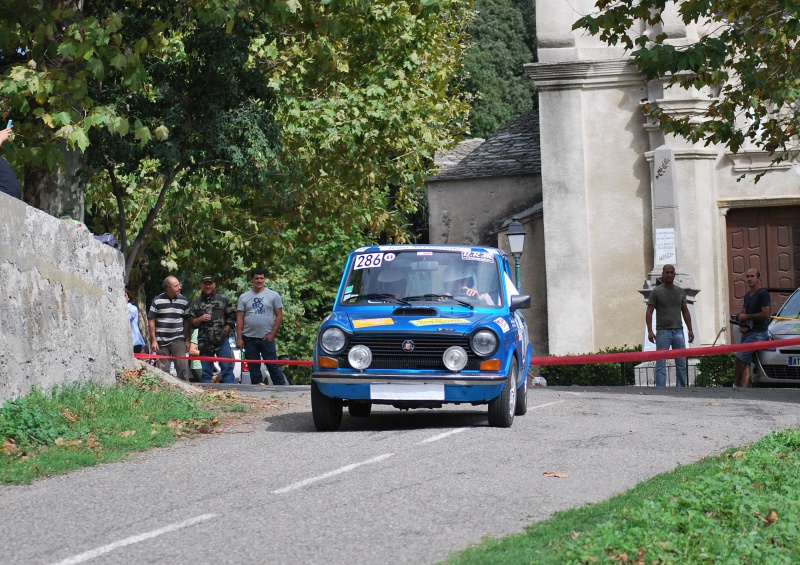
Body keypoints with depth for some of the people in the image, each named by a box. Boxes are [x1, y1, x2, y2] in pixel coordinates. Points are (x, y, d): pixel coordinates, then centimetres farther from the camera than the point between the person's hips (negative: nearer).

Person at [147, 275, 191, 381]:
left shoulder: (184, 301, 5)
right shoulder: (157, 301, -1)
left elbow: (186, 322, 11)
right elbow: (151, 321, 1)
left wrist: (188, 340, 7)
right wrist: (154, 340, -4)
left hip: (178, 340, 1)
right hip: (161, 341, -1)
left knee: (183, 367, -6)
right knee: (163, 370, 5)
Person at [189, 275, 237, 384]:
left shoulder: (223, 299, 8)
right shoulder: (196, 302, 13)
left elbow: (232, 317, 7)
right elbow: (191, 322, 12)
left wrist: (226, 331, -4)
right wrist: (201, 319, -7)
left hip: (222, 340, -2)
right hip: (205, 343, 2)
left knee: (227, 369, -7)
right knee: (206, 372, 6)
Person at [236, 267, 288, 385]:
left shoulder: (273, 295, 3)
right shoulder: (244, 297, 8)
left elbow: (279, 316, 1)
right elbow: (240, 319, 6)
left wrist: (272, 334, -8)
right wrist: (239, 338, -2)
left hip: (267, 338, -3)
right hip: (249, 338, 3)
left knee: (272, 365, -6)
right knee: (254, 367, 7)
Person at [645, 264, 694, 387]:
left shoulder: (681, 292, 14)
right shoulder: (656, 292, 2)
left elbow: (685, 312, 18)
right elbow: (649, 312, -2)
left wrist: (690, 330, 11)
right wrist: (650, 331, -12)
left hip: (678, 331, 4)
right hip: (663, 332, -4)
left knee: (681, 363, 3)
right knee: (661, 364, -5)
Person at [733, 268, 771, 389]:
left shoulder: (763, 294, -8)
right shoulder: (747, 295, 19)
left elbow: (766, 314, -17)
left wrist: (746, 317, -9)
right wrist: (741, 326, 4)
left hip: (758, 333, -8)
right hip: (747, 333, 8)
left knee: (740, 357, -14)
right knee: (745, 363, -2)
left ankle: (736, 384, -1)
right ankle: (744, 389, -8)